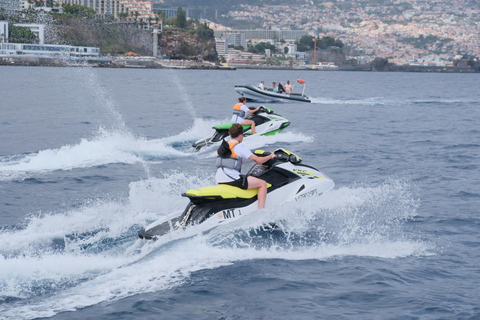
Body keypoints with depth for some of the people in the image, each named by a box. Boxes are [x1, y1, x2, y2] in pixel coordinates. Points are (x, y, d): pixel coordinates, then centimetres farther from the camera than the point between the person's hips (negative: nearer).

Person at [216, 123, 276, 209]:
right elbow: (259, 160, -7)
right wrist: (270, 156, 10)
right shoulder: (240, 147, -5)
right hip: (231, 178, -9)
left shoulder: (223, 146, 17)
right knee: (263, 183, -2)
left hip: (219, 180, 9)